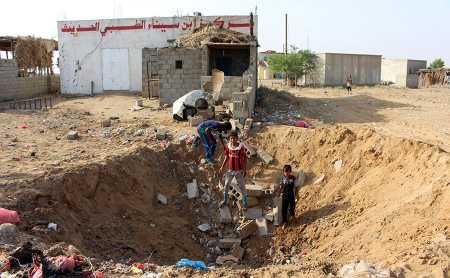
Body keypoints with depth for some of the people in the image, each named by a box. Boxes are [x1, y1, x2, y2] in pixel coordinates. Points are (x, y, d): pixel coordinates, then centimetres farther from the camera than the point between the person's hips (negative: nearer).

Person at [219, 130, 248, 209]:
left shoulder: (241, 147, -18)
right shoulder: (227, 146, -7)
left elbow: (245, 159, -11)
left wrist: (245, 170, -13)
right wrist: (222, 166, 4)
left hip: (239, 171, -4)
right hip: (230, 170, 4)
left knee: (242, 187, 6)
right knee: (226, 185, 15)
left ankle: (245, 203, 23)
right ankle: (224, 201, 36)